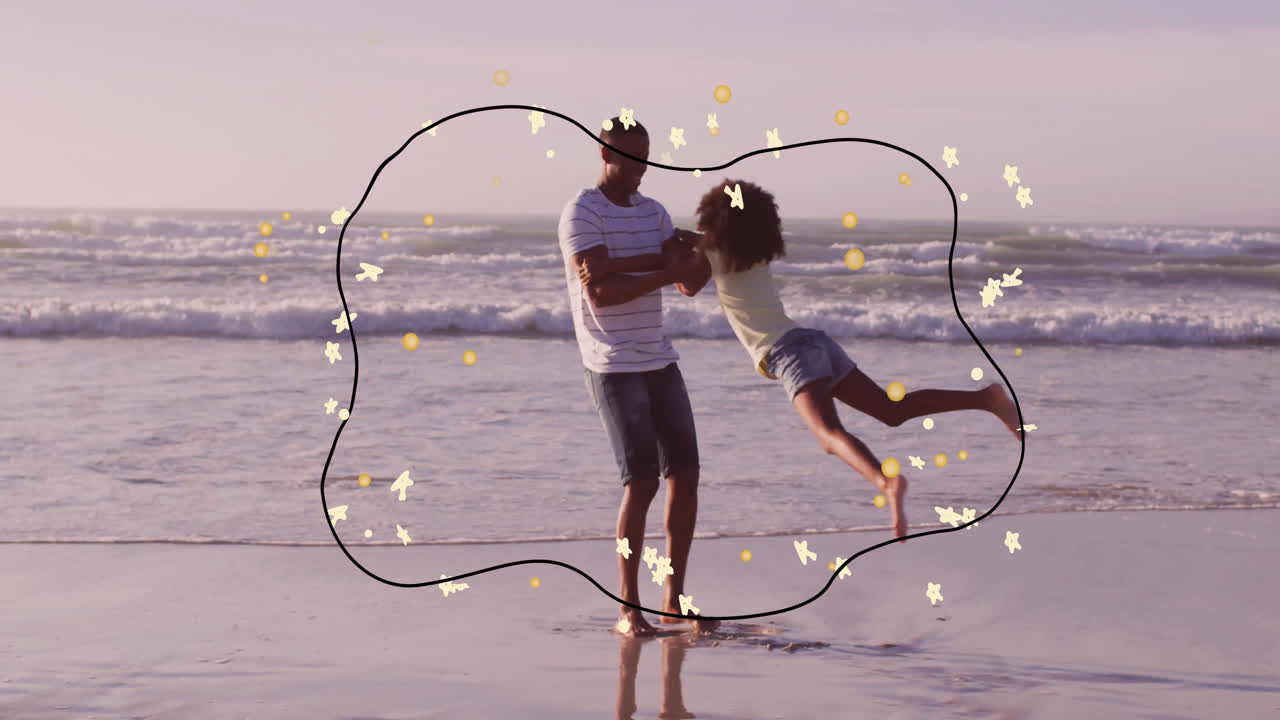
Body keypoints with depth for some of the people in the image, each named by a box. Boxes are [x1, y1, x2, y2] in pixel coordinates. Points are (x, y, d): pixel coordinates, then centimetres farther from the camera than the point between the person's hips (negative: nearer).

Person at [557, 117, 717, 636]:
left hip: (659, 362, 7)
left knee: (685, 473, 5)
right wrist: (665, 272, -22)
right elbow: (598, 293, -21)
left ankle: (674, 597, 16)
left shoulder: (653, 212, 12)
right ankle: (628, 608, -4)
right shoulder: (581, 214, -10)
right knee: (642, 481, -13)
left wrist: (622, 264, -15)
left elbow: (690, 282, 2)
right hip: (614, 368, -7)